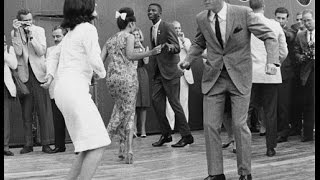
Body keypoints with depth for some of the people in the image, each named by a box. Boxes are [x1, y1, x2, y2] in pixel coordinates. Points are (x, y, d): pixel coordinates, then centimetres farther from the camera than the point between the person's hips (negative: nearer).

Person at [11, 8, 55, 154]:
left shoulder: (39, 30, 3)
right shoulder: (14, 33, 4)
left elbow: (41, 51, -7)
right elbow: (18, 52, -11)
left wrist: (31, 35, -15)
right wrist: (17, 31, -16)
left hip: (38, 73, 0)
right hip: (24, 74, 1)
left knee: (44, 111, -2)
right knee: (26, 112, 4)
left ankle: (45, 143, 4)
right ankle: (28, 144, 12)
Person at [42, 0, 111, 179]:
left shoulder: (72, 31, 21)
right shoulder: (88, 28, -6)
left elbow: (53, 55, 30)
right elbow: (94, 61, -16)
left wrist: (51, 74, 18)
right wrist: (101, 73, 3)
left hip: (63, 88, 9)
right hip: (74, 89, -9)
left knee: (89, 147, 12)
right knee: (98, 146, -12)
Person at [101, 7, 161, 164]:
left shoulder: (110, 40, 16)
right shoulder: (129, 37, -1)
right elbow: (130, 55, -18)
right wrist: (149, 53, -22)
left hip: (111, 78, 6)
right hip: (126, 77, -5)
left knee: (120, 109, 19)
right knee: (129, 112, 1)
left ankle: (123, 146, 16)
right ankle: (127, 151, -3)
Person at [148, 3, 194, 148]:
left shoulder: (167, 27, -10)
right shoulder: (152, 29, 15)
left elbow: (177, 48, -16)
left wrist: (169, 46, -36)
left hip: (170, 71, -8)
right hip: (159, 72, 8)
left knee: (174, 103, -6)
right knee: (156, 100, 3)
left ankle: (186, 136, 3)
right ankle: (166, 134, 13)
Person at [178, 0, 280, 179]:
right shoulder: (201, 18, 1)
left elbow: (270, 36, -7)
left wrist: (272, 61, -22)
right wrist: (188, 60, 2)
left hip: (239, 77, -3)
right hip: (213, 78, 4)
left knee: (240, 125, -3)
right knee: (210, 125, 0)